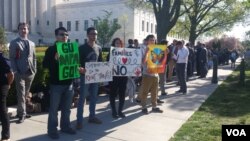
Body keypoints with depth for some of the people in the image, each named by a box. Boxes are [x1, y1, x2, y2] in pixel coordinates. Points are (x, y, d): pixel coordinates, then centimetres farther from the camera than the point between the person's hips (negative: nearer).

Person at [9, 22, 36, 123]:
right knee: (21, 94, -6)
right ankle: (22, 114, 1)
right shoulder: (14, 43, 1)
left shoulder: (32, 44, 15)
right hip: (20, 73, -5)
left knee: (26, 94, 11)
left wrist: (34, 69, 7)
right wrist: (15, 71, -12)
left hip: (30, 72, 5)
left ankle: (21, 112, 23)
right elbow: (12, 58, -4)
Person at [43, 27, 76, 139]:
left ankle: (65, 126, 29)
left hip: (69, 83, 5)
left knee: (66, 108, 15)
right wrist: (54, 59, -26)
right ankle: (52, 130, 15)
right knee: (54, 109, 4)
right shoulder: (51, 49, -4)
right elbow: (45, 64, -11)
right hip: (56, 84, -5)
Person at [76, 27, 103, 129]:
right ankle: (79, 120, 3)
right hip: (85, 76, -5)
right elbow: (77, 62, -12)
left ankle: (92, 116, 26)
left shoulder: (98, 48, 10)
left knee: (94, 97, 13)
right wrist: (80, 69, -31)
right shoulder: (82, 48, -6)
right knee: (82, 98, -2)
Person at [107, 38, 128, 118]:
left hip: (123, 76, 2)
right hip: (113, 76, -2)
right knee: (113, 94, 5)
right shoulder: (110, 53, 1)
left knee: (122, 94, 7)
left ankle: (120, 111, 19)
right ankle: (114, 111, 15)